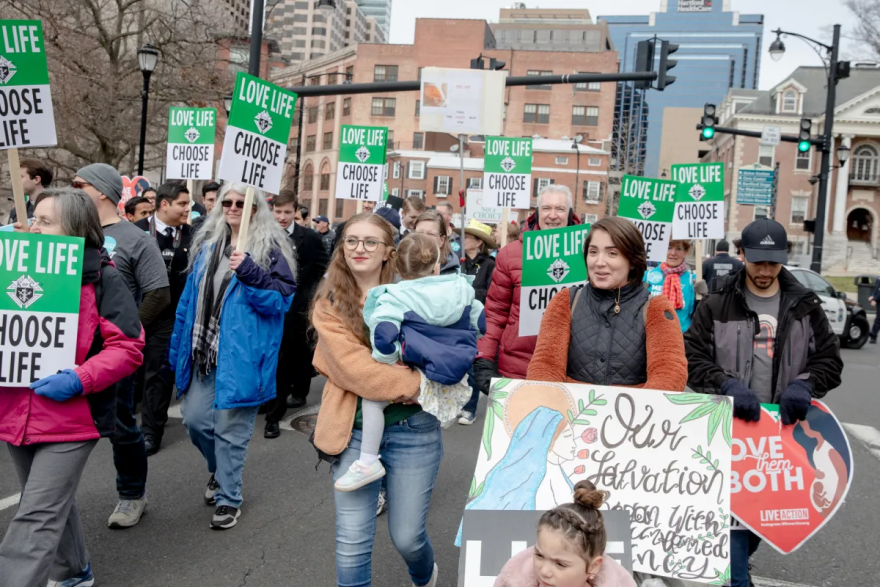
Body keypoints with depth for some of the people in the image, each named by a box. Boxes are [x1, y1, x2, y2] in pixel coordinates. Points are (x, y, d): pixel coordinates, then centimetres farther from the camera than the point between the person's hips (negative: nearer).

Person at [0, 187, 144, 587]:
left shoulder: (103, 278, -10)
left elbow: (128, 348, -13)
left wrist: (80, 380, -24)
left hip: (71, 417, -7)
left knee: (36, 518, -7)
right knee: (52, 507, 22)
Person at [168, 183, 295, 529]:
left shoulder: (269, 249, -6)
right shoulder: (207, 246, 12)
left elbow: (283, 299, -13)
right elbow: (190, 299, 15)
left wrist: (250, 272, -25)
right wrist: (179, 348, 13)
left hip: (241, 356, -6)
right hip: (204, 354, 6)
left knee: (230, 429, 1)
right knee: (195, 419, 10)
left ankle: (229, 498, 18)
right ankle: (220, 471, 39)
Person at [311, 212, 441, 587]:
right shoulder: (330, 305, -1)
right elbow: (355, 370, -13)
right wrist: (421, 384, -16)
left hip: (413, 428, 1)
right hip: (354, 429, 0)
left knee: (406, 536, 11)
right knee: (352, 542, 0)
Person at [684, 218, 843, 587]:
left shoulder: (805, 307, 6)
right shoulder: (716, 307, -1)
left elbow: (829, 360, 4)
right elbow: (692, 358, -7)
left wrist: (804, 384, -17)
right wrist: (727, 385, -24)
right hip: (730, 426, -3)